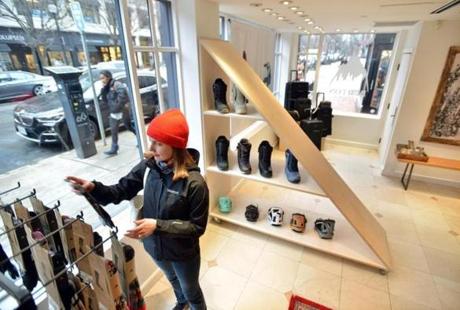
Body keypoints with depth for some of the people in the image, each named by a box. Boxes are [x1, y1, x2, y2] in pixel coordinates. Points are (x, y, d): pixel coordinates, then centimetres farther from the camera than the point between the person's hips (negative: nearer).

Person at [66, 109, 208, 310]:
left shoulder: (194, 183, -31)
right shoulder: (147, 167, -16)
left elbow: (198, 226, -24)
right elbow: (121, 191, -6)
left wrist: (158, 225, -31)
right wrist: (94, 188, -24)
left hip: (183, 253, -5)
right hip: (155, 246, 6)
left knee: (191, 291, 24)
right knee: (173, 279, 36)